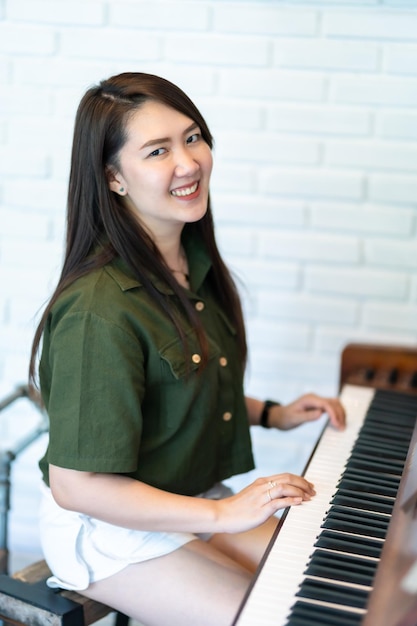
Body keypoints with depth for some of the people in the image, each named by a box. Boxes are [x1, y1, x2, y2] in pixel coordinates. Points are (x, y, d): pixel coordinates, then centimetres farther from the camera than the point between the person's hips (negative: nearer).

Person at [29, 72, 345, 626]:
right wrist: (224, 515, -23)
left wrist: (271, 414, 5)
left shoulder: (194, 267, 0)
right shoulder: (101, 309, -28)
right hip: (113, 530, -8)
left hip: (195, 502, 8)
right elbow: (75, 486, -26)